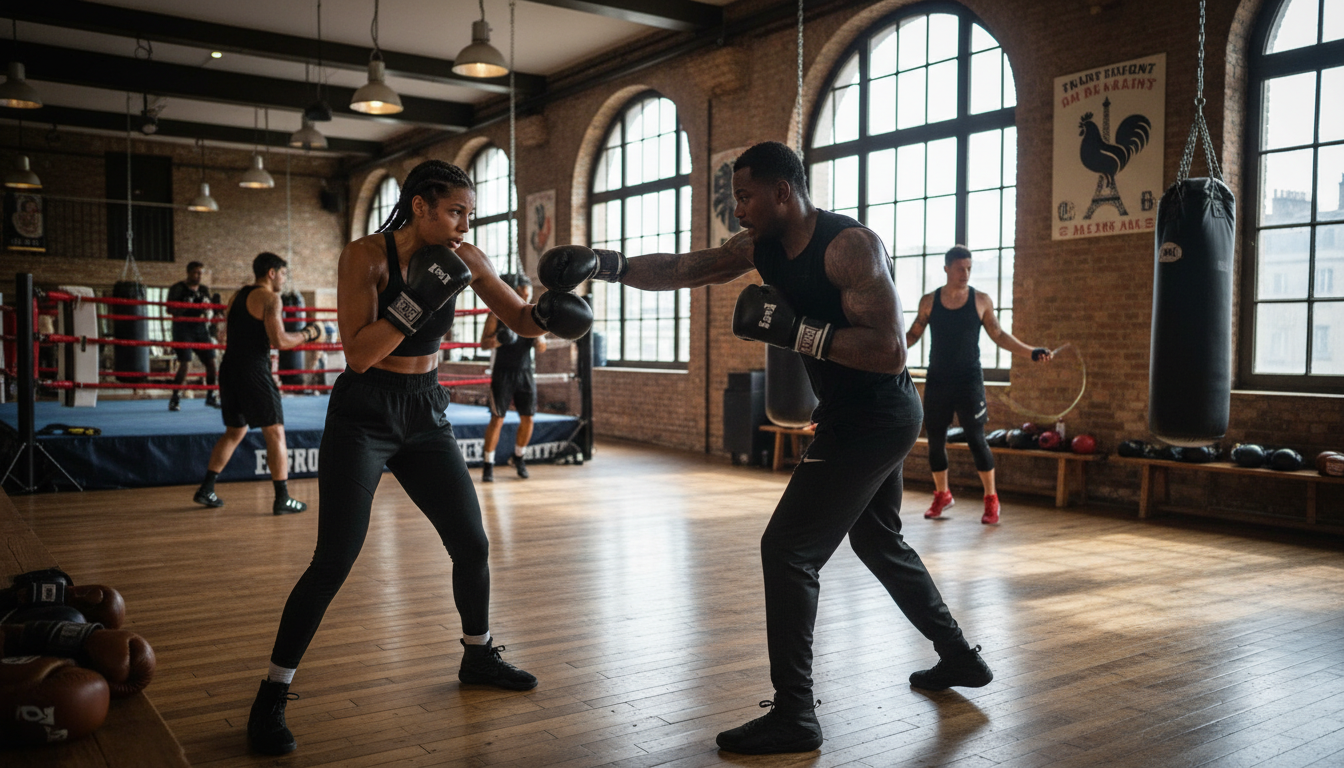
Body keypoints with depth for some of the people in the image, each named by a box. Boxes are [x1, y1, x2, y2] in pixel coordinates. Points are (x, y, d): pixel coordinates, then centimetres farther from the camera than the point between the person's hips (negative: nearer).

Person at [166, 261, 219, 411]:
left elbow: (210, 311, 19)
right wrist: (184, 307, -22)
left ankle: (211, 397, 16)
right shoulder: (178, 288, -2)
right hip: (183, 329, -5)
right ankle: (175, 399, -4)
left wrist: (208, 313, -4)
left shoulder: (204, 290, 14)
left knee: (211, 362, 1)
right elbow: (170, 310, -7)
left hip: (201, 329, 5)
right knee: (185, 363, -14)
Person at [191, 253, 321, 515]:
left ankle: (206, 490, 21)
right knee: (275, 433, -2)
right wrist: (306, 335, -2)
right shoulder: (269, 298, -8)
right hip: (254, 371, -8)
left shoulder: (238, 295, 17)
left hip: (229, 369, 8)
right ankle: (282, 499, -2)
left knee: (234, 431, 21)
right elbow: (279, 340, -17)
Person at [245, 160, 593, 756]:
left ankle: (478, 657, 30)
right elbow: (358, 354, -22)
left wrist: (548, 313, -17)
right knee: (333, 562, -11)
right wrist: (420, 298, -29)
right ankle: (271, 698, 5)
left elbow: (520, 321, 5)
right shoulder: (365, 255, -15)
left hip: (425, 416, 5)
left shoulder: (465, 260, -2)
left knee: (472, 546, 6)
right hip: (363, 418, -5)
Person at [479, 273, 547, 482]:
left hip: (525, 372, 4)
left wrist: (538, 338, -16)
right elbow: (484, 343, -5)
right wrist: (499, 339, -24)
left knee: (527, 418, 4)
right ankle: (488, 464, 2)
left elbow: (542, 348, 6)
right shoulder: (497, 314, -3)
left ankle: (518, 457, 26)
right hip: (503, 373, -3)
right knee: (497, 419, -6)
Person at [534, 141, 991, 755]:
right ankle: (960, 657, 40)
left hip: (875, 421, -10)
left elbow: (890, 351, -29)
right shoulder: (761, 246, 2)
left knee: (788, 549, -10)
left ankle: (793, 716, 0)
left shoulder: (850, 246, -23)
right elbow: (681, 270, 0)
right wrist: (605, 264, -13)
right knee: (879, 544, 23)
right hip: (866, 420, 10)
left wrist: (794, 329, -33)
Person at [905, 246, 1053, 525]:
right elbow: (913, 334, 10)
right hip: (937, 381, 2)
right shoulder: (929, 301, 2)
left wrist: (1031, 352, 0)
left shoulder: (981, 301, 0)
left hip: (969, 381, -2)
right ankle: (942, 495, 24)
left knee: (976, 439, -6)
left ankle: (991, 499, 6)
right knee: (935, 440, 6)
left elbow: (999, 335, 7)